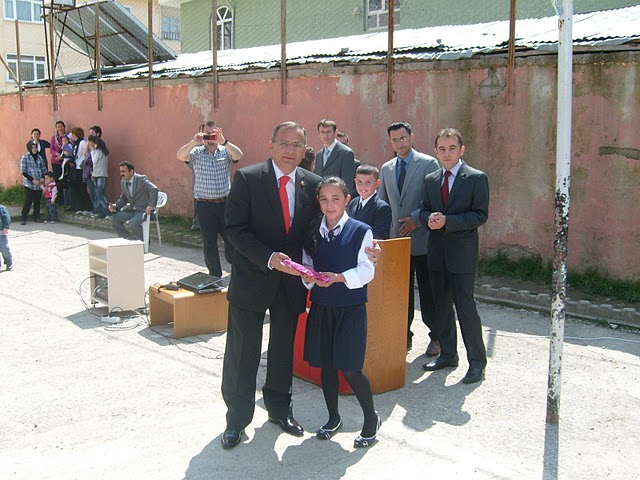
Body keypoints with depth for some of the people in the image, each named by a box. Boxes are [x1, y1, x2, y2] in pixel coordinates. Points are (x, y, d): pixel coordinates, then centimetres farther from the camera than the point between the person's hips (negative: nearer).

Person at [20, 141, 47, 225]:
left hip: (39, 184, 4)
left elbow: (44, 170, 17)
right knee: (28, 201, -7)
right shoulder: (25, 157, -2)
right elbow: (23, 172, -6)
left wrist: (43, 177, -3)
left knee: (37, 201, 7)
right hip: (29, 184, -4)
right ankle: (24, 219, 0)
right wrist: (32, 180, -14)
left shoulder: (39, 157, 11)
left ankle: (36, 217, 17)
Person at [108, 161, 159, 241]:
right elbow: (123, 198, 17)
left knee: (133, 223, -33)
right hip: (131, 210, 8)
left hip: (143, 210, -8)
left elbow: (154, 189, -24)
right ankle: (130, 239, 4)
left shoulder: (142, 179, -12)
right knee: (113, 219, -8)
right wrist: (115, 206, -3)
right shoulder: (123, 182, 10)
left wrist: (151, 207, -26)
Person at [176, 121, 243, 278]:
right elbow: (180, 156, -14)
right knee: (209, 241, 6)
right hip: (204, 205, 0)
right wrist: (193, 142, -30)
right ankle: (215, 274, 18)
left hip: (225, 202, 0)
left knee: (231, 237, 5)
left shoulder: (226, 151, 4)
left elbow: (239, 155, -16)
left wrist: (223, 141, -30)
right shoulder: (196, 152, 3)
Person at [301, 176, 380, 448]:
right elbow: (307, 265, 9)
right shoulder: (312, 232, 5)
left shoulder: (360, 231, -7)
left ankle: (371, 418, 18)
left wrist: (338, 278, -24)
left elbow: (366, 271, -10)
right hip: (321, 307, 4)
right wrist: (308, 277, -14)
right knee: (325, 365, 12)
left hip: (351, 308, -4)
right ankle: (333, 418, 31)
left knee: (350, 369, -5)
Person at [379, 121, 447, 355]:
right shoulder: (386, 168, 12)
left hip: (422, 239, -5)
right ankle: (404, 335, 23)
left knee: (428, 292, 3)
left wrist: (416, 218, -16)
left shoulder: (428, 163, -5)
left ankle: (436, 337, 18)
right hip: (396, 239, 5)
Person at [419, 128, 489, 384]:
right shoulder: (430, 180, 12)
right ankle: (448, 355, 27)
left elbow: (480, 215, -11)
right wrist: (430, 218, -12)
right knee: (441, 306, 13)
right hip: (436, 250, 6)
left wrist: (447, 221, -20)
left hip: (462, 251, -6)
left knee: (465, 306, -5)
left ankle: (477, 361, 7)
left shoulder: (477, 178, -5)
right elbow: (424, 211, 12)